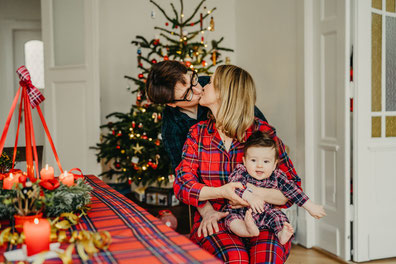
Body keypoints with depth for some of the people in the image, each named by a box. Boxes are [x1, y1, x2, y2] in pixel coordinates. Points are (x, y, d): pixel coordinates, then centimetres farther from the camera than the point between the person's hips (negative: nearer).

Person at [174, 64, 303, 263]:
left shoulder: (263, 132, -1)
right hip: (216, 223, 1)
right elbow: (181, 184, -2)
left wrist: (259, 193, -20)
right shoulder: (198, 133, 8)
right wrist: (221, 192, -19)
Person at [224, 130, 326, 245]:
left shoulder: (276, 177, -5)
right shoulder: (240, 172, -14)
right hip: (240, 213, -3)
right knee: (231, 218, -30)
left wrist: (311, 207, -7)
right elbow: (234, 184, -33)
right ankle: (249, 230, -54)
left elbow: (293, 190, -3)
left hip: (264, 216, 3)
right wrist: (248, 196, -51)